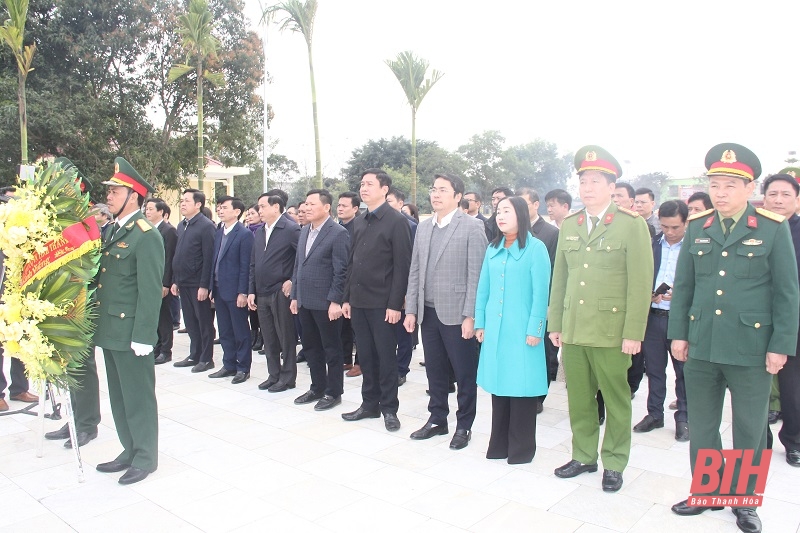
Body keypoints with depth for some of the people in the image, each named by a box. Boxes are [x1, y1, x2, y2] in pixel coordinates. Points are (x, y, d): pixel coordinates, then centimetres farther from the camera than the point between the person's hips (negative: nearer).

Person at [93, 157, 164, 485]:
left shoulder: (146, 235, -14)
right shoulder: (113, 231, 13)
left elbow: (150, 290, -18)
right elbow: (104, 281, 16)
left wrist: (142, 336, -20)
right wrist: (100, 325, 13)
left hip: (130, 333, -9)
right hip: (109, 331, 9)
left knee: (138, 396, 3)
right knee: (119, 396, 17)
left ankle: (145, 457, 17)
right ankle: (130, 451, 30)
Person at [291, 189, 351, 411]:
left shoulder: (338, 233, -12)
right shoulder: (304, 231, 12)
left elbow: (341, 271, -15)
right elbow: (297, 266, 16)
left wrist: (335, 301, -19)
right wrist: (295, 296, 13)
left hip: (326, 303, -8)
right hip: (305, 301, 8)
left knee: (331, 349, 5)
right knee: (311, 347, 16)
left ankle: (333, 392, 17)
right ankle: (317, 388, 29)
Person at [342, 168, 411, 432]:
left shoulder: (396, 221, -8)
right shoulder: (358, 223, 13)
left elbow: (402, 266, -12)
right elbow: (352, 262, 15)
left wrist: (395, 304, -16)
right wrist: (347, 298, 12)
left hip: (382, 302, -6)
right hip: (358, 301, 6)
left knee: (386, 357, 4)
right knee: (366, 356, 13)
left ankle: (389, 409, 16)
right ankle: (370, 404, 25)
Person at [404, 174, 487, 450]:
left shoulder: (472, 227, -7)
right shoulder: (423, 228, 11)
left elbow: (476, 275, -11)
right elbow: (415, 272, 12)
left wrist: (470, 316, -14)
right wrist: (411, 310, 8)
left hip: (457, 314, -5)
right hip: (428, 313, 5)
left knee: (465, 373, 7)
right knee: (435, 370, 15)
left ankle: (464, 425, 21)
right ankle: (437, 419, 30)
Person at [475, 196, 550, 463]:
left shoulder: (536, 248, -5)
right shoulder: (492, 249, 11)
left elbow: (541, 293, -8)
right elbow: (483, 288, 12)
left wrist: (534, 330, -12)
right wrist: (480, 323, 9)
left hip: (521, 330, -5)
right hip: (495, 328, 5)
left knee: (521, 385, 2)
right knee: (498, 384, 11)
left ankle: (522, 447, 16)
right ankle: (499, 444, 24)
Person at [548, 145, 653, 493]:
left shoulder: (631, 224, -4)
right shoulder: (569, 225, 10)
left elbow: (641, 283, -8)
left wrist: (633, 333, -11)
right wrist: (555, 324, 9)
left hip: (611, 331, -4)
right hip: (573, 330, 4)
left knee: (616, 400, 8)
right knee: (578, 398, 12)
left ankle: (614, 464, 25)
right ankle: (583, 456, 30)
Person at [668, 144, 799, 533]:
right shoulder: (697, 227, 4)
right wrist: (678, 333, 4)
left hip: (751, 349, -3)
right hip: (701, 347, 3)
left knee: (750, 430, 11)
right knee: (701, 427, 13)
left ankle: (745, 501, 30)